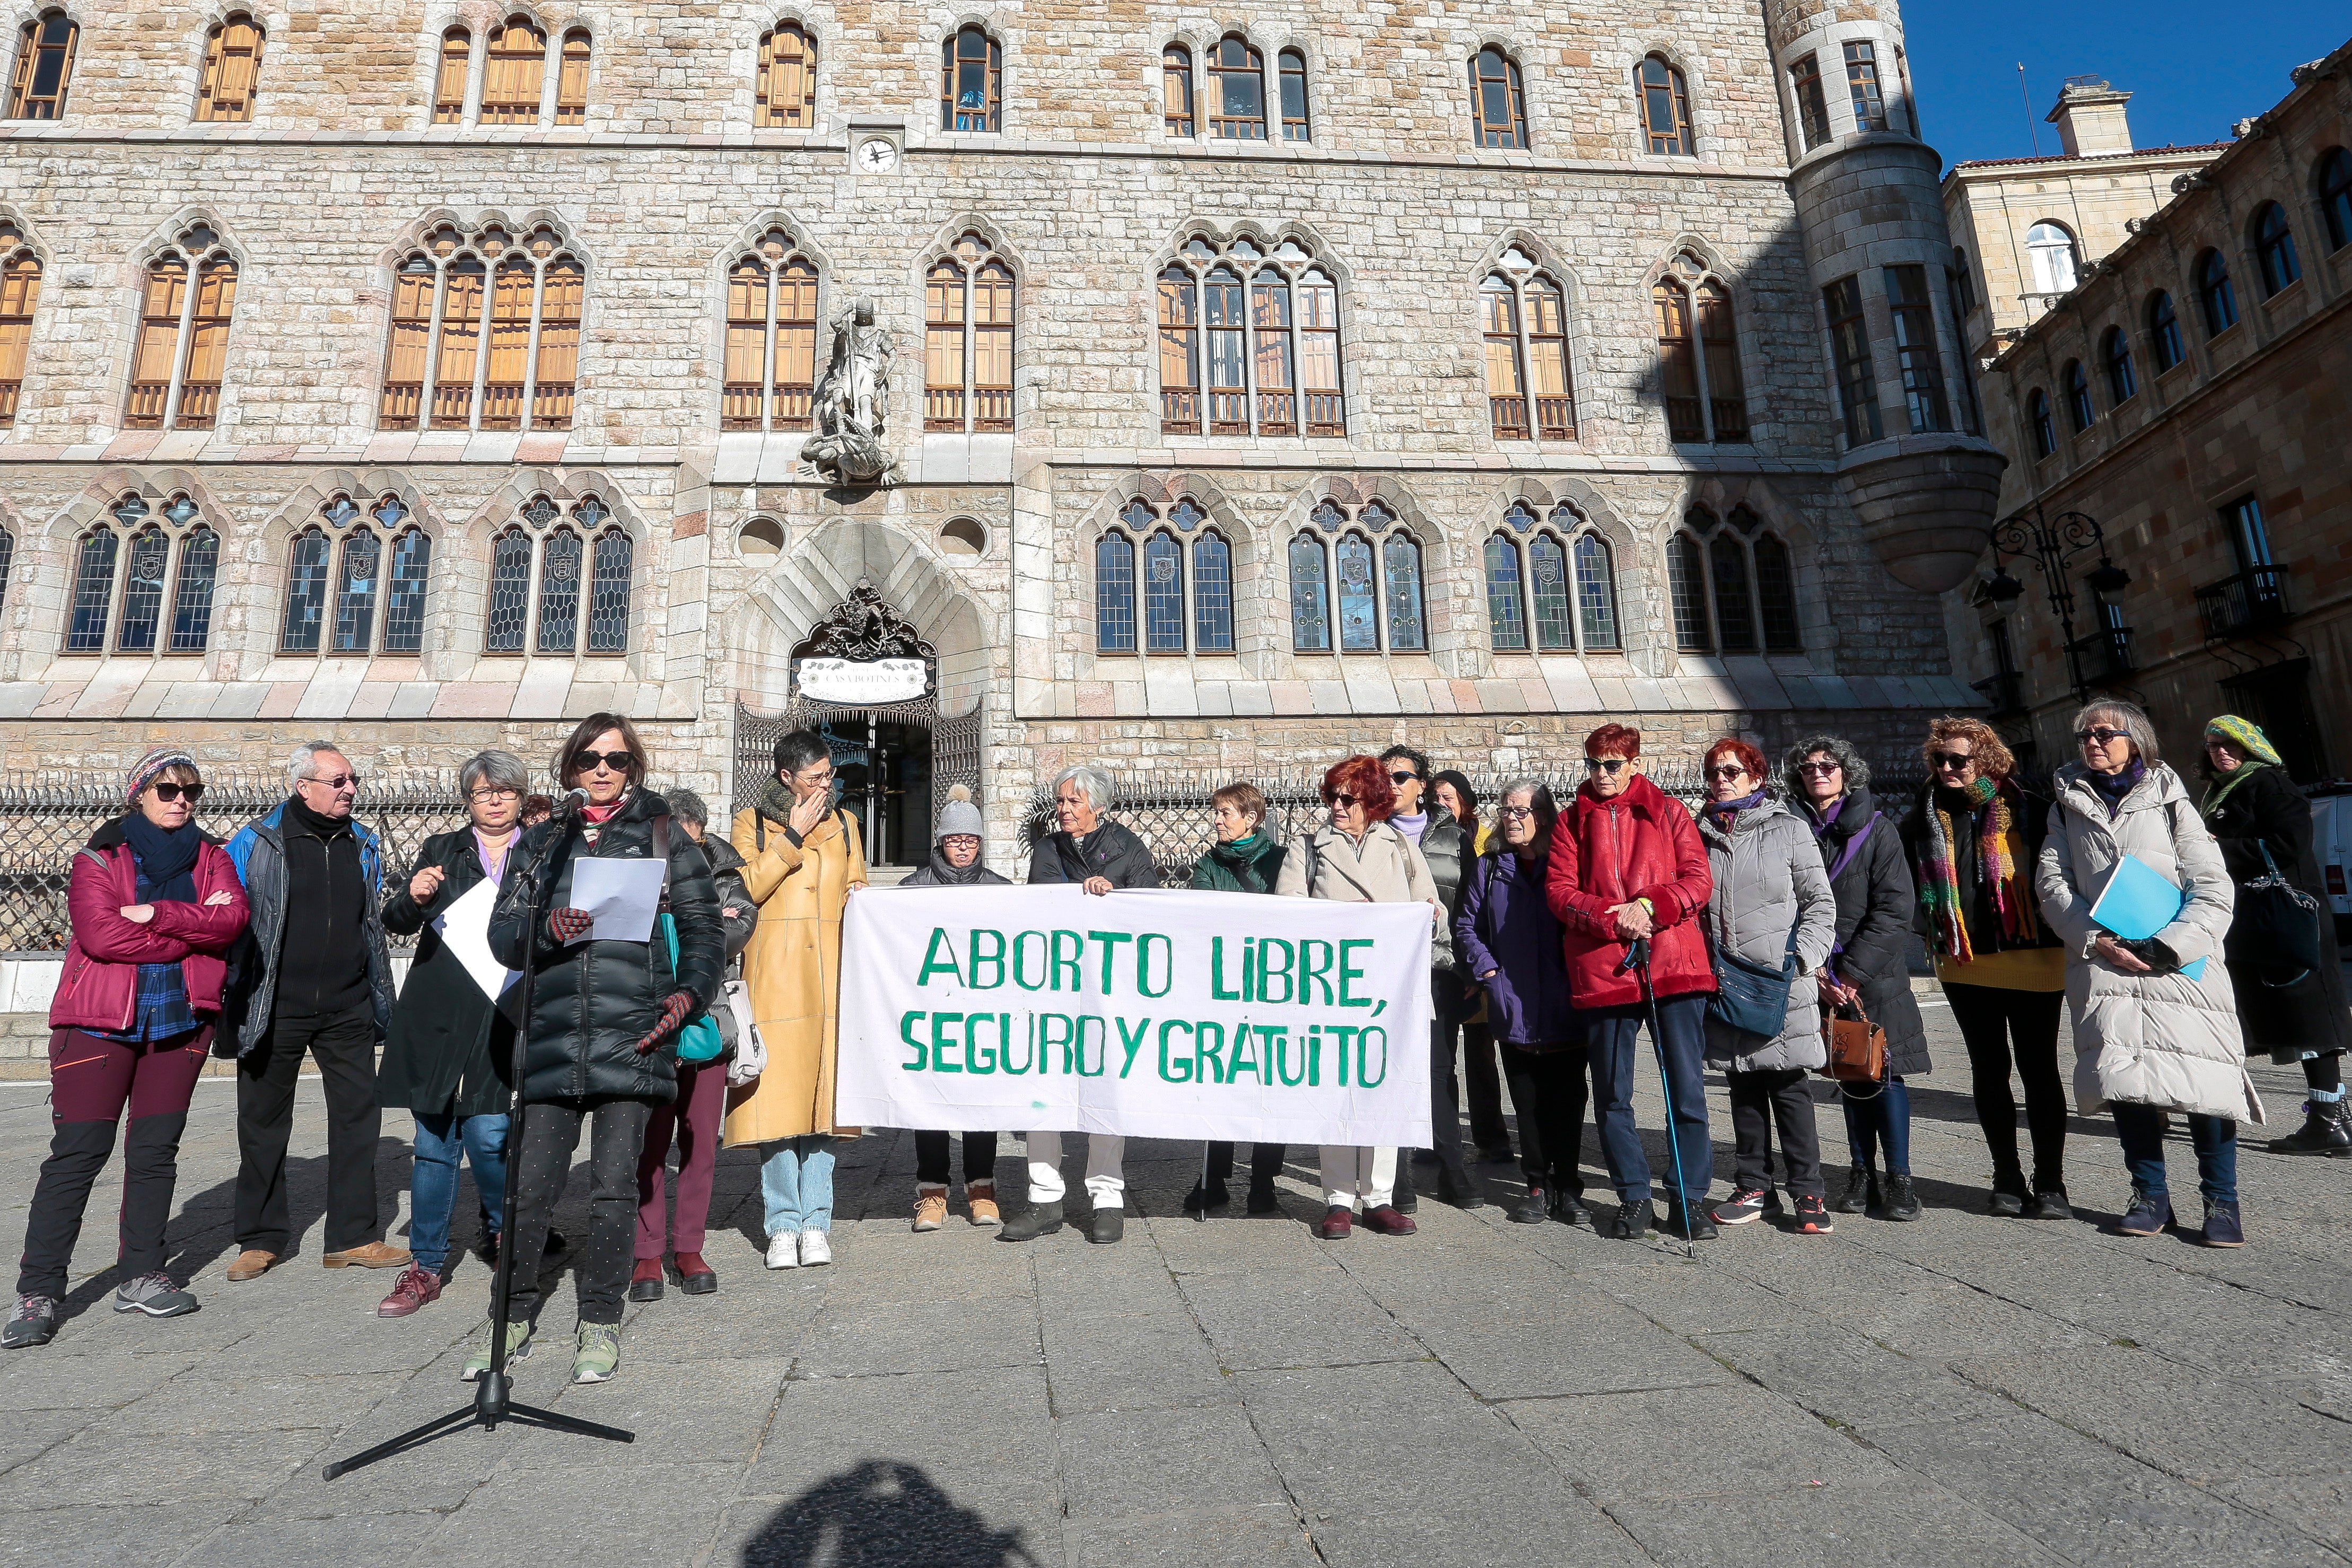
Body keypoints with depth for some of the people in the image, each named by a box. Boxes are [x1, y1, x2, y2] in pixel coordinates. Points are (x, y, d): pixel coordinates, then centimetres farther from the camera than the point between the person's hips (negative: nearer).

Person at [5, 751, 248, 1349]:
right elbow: (101, 933, -14)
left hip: (181, 1023, 3)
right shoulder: (100, 857, 0)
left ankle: (141, 1276, 16)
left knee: (157, 1148, 8)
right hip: (100, 1023, -3)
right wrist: (194, 929, -12)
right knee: (77, 1152, -4)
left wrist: (157, 914, -18)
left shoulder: (210, 858, 10)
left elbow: (233, 918, -8)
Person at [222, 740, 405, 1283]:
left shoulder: (363, 845, 9)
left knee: (358, 1117, 4)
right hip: (275, 1011, -3)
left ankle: (353, 1237, 14)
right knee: (262, 1124, 9)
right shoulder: (255, 843, -3)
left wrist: (382, 1000, 15)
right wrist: (229, 1003, -7)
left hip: (347, 1012, 3)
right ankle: (261, 1239, 25)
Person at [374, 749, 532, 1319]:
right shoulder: (441, 851, 13)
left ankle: (503, 1236, 20)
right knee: (434, 1144, 6)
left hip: (504, 1016, -2)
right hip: (438, 1015, 2)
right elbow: (396, 922, 7)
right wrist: (413, 898, -15)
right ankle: (426, 1268, 19)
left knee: (488, 1136, -8)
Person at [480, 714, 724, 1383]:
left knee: (614, 1186, 0)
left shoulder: (664, 838, 10)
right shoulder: (542, 842, 17)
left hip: (633, 1033, -2)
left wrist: (689, 991, -8)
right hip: (553, 1037, 2)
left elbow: (704, 927, 7)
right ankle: (514, 1319, 22)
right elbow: (503, 933, 10)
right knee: (530, 1185, 2)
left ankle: (600, 1323, 16)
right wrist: (547, 928, -11)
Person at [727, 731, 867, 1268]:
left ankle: (815, 1224, 7)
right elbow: (744, 890, -6)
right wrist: (793, 836, -6)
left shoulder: (843, 824, 17)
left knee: (823, 1096, 0)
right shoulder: (751, 824, 8)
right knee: (777, 1096, -4)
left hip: (830, 979, 2)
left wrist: (859, 897, 1)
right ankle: (784, 1224, 6)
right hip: (774, 979, -2)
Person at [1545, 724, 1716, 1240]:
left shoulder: (1668, 811, 9)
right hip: (1602, 970, 1)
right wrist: (1614, 918, -14)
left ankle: (1691, 1198, 16)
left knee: (1687, 1088, 2)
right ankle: (1634, 1198, 20)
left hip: (1674, 964, -1)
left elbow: (1699, 879, 1)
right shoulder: (1572, 820, 10)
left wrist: (1650, 906, -16)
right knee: (1612, 1094, 7)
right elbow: (1559, 891, 1)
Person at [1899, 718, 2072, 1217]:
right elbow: (1909, 883, 14)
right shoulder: (1924, 817, 6)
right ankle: (2007, 1178, 21)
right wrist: (1930, 933, 6)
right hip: (1963, 963, 3)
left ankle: (2050, 1184, 12)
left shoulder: (2027, 810, -3)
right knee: (1989, 1071, 10)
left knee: (2039, 1069, 3)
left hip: (2032, 958, -3)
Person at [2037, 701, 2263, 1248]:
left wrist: (2167, 947, -12)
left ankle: (2221, 1201, 10)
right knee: (2123, 1078, -1)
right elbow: (2052, 884, 6)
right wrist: (2096, 940, -8)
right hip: (2103, 965, 2)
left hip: (2182, 966, -2)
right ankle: (2151, 1196, 12)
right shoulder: (2068, 807, 13)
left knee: (2204, 1081, -4)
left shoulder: (2169, 803, 7)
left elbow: (2215, 890, 0)